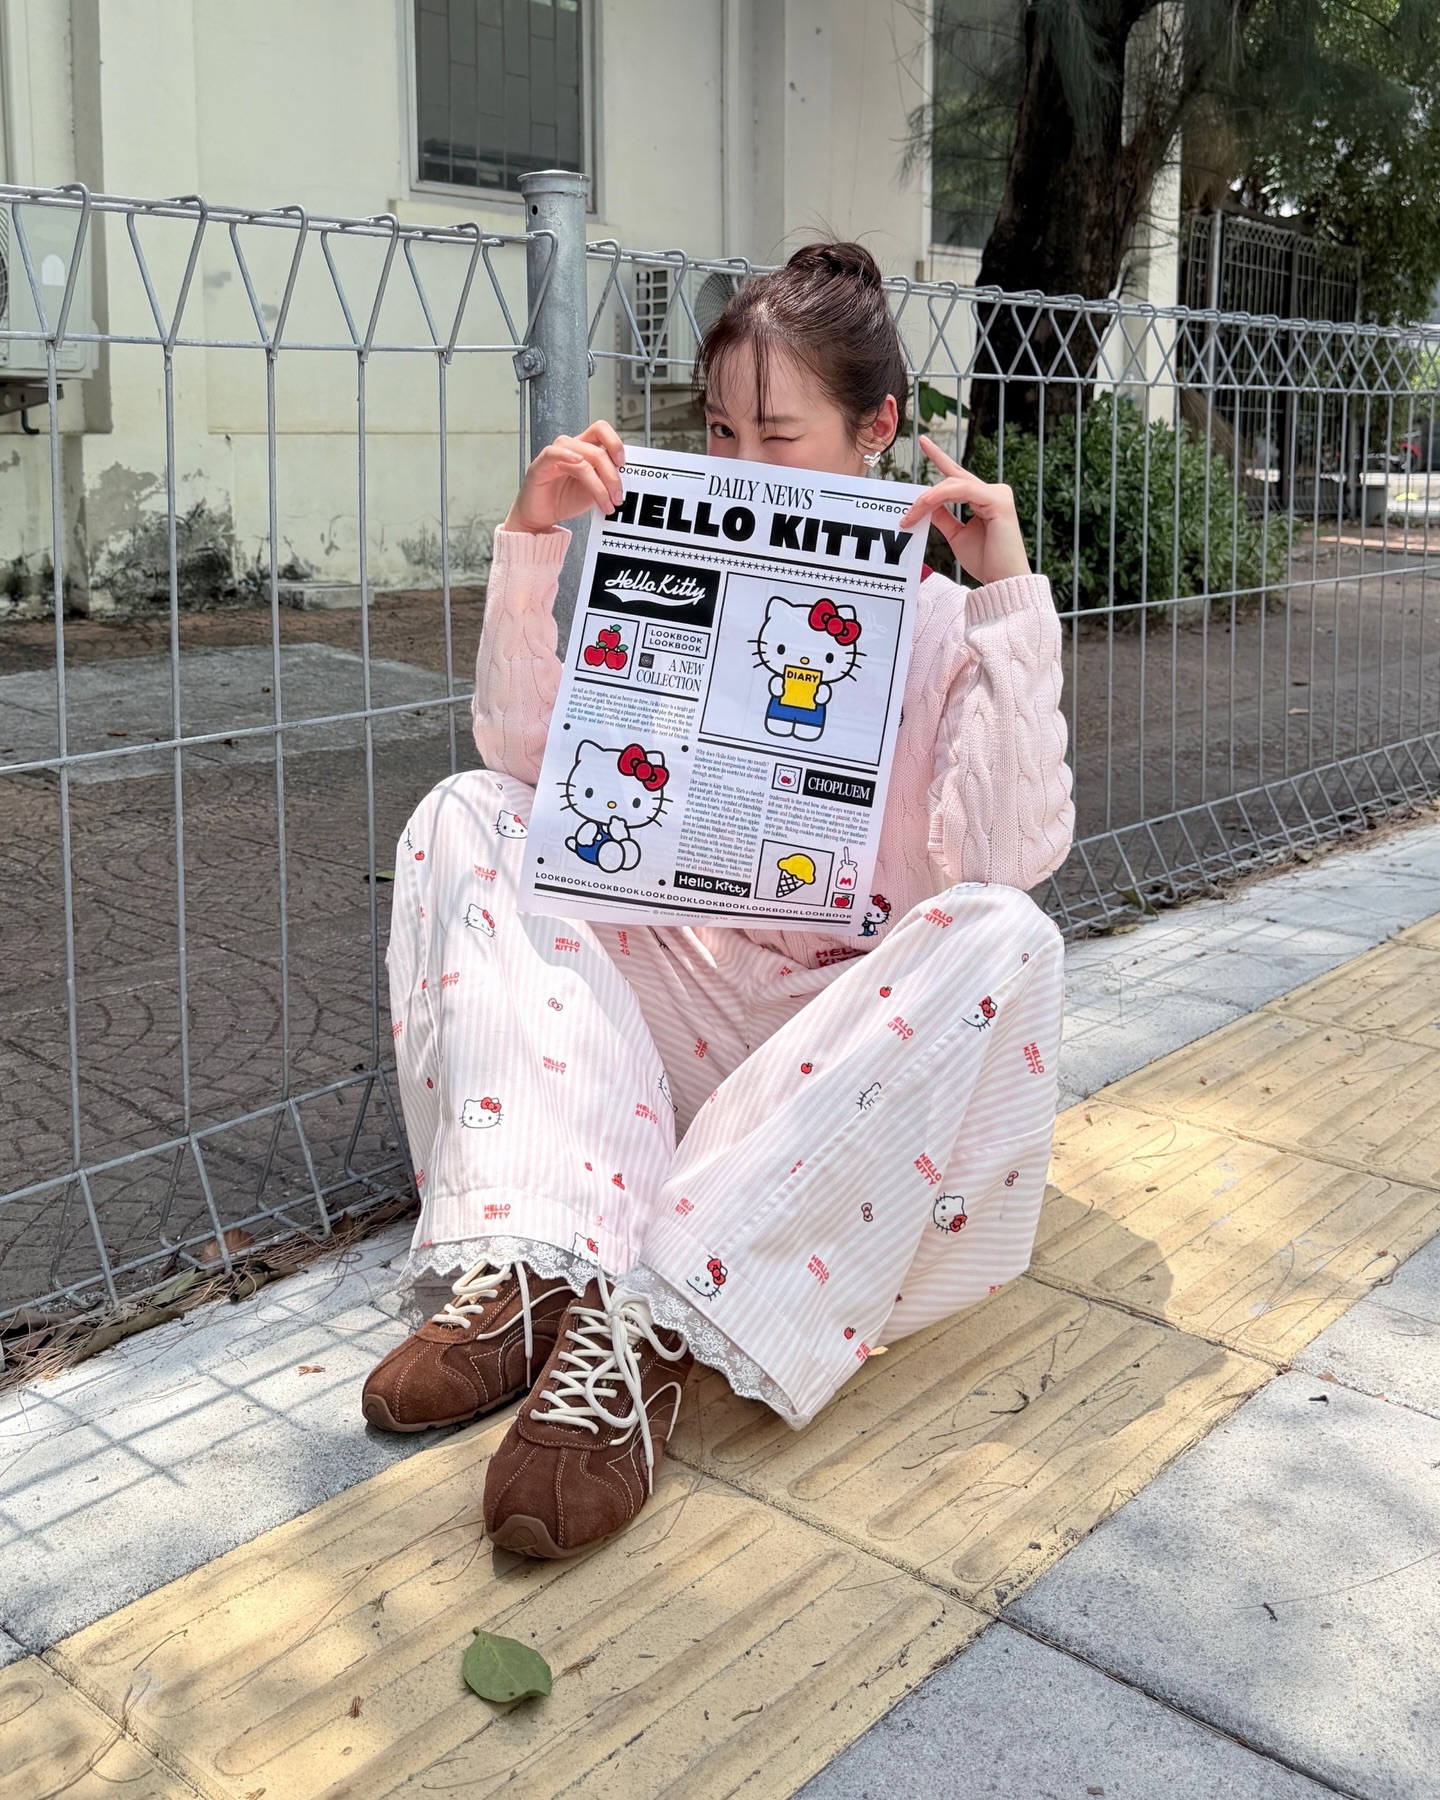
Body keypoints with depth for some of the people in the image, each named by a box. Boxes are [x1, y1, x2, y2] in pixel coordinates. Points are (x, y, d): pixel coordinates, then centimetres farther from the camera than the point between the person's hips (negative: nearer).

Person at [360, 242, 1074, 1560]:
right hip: (671, 991, 3)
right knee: (466, 818, -15)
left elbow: (1011, 856, -17)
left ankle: (652, 1322, -38)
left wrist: (1008, 595, -20)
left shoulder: (943, 622, 0)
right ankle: (524, 1268, -33)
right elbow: (527, 758, -5)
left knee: (1005, 938, -32)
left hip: (848, 1019, -2)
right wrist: (534, 540, -11)